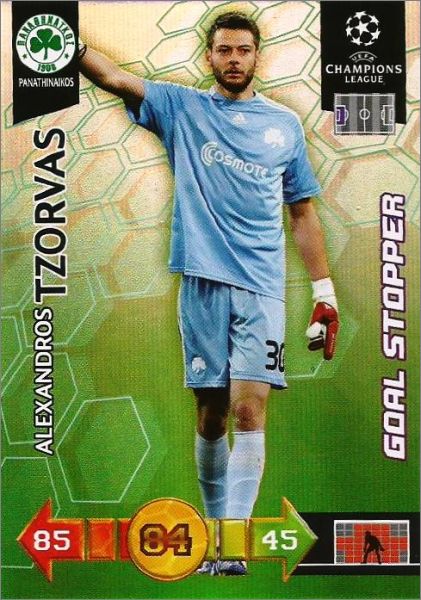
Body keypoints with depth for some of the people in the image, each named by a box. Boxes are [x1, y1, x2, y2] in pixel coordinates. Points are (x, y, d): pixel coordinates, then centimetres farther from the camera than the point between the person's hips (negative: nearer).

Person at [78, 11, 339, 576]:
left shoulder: (285, 123, 13)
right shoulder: (181, 107, 11)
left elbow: (303, 213, 14)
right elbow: (110, 75, 2)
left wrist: (325, 295, 10)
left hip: (262, 287, 0)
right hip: (202, 282, 0)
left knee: (249, 410, -10)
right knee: (211, 415, 7)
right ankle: (215, 521, 25)